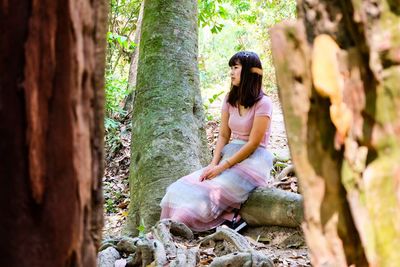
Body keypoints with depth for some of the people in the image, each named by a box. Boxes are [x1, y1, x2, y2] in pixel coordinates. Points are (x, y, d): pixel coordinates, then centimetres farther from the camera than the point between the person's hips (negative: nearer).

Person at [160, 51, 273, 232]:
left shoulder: (262, 103, -10)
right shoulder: (230, 100, 11)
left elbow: (253, 144, -15)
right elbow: (223, 136, 8)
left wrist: (222, 167, -18)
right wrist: (214, 164, -9)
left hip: (253, 160, -7)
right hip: (230, 155, 7)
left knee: (211, 191, -28)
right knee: (187, 186, -16)